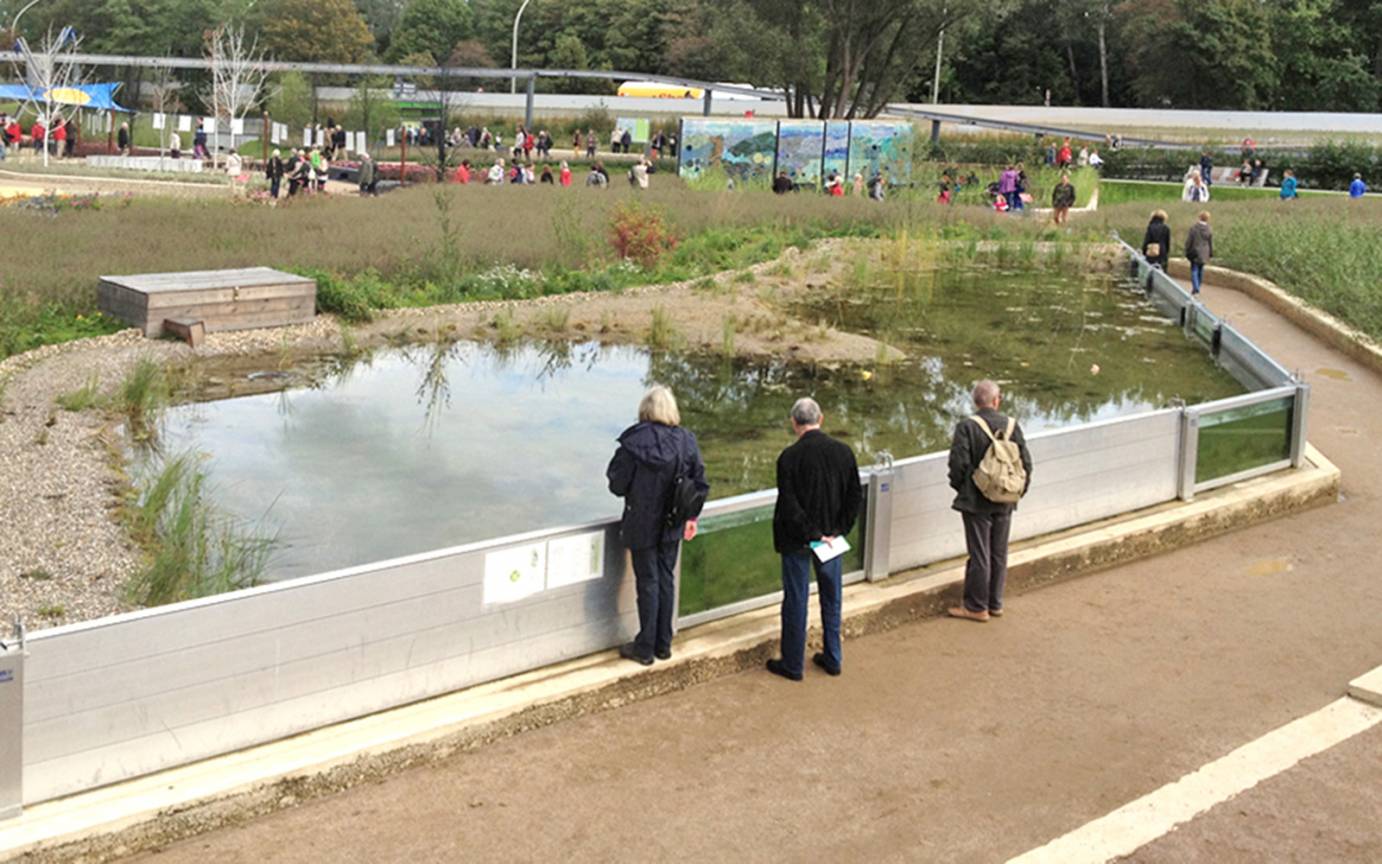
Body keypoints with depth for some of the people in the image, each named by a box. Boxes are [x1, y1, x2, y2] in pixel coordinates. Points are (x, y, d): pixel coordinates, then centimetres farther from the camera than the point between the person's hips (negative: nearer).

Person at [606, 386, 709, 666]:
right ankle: (663, 645, 24)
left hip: (642, 525, -4)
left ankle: (645, 648, 15)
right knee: (666, 579, 15)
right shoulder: (687, 440, -5)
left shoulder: (635, 440, -18)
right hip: (672, 525, 4)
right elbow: (700, 484, 2)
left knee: (647, 582, 6)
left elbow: (617, 484, -14)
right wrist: (691, 517, 14)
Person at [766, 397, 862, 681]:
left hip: (797, 540, -4)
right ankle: (832, 658, 26)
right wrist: (839, 530, 2)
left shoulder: (790, 457, -17)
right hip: (832, 536, 4)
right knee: (832, 599, 16)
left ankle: (793, 664, 15)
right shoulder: (844, 452, -4)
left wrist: (811, 534, -12)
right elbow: (855, 496, -1)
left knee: (796, 600, 6)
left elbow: (788, 505, -20)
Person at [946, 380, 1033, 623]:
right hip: (1005, 502, 4)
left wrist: (959, 487, 3)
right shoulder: (1012, 425, -1)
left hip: (976, 502, -4)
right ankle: (995, 604, 24)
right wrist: (1018, 491, 13)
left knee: (979, 555, 3)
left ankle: (977, 607, 10)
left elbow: (959, 463, -16)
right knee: (999, 554, 14)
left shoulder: (966, 426, -14)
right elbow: (1026, 463, 0)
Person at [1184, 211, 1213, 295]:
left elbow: (1188, 241, -9)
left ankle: (1195, 287, -16)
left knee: (1194, 270, -1)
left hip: (1195, 253, -4)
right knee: (1201, 270, 15)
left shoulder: (1193, 228, -13)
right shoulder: (1209, 230, -3)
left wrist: (1187, 252, 1)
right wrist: (1210, 254, 15)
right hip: (1204, 254, 4)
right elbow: (1211, 243, 5)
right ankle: (1197, 287, 22)